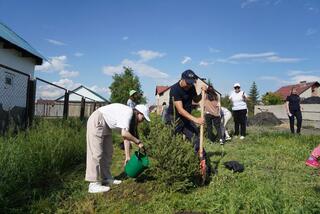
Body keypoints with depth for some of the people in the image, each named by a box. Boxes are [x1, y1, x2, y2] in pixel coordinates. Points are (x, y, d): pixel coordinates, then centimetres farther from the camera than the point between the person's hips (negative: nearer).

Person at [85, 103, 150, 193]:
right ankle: (94, 185, -6)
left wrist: (127, 156, 10)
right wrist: (138, 142, -19)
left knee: (108, 152, 13)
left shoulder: (131, 118, 7)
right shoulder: (128, 112, -21)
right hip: (97, 121, -11)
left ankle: (106, 178, 23)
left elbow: (127, 136, 11)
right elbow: (124, 134, -33)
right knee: (96, 153, -10)